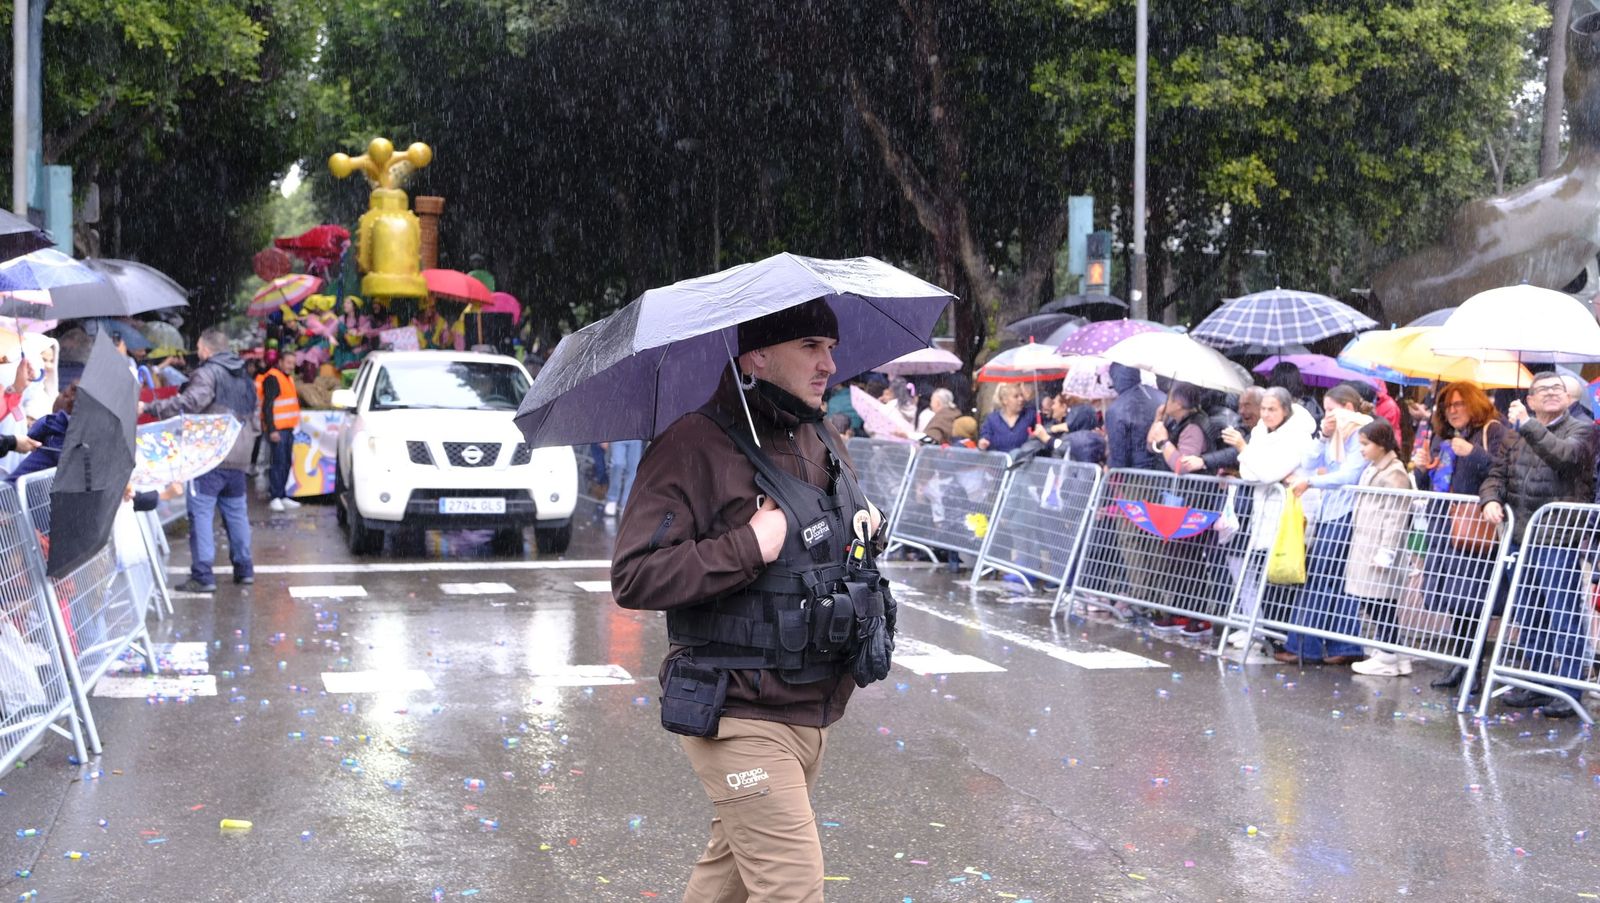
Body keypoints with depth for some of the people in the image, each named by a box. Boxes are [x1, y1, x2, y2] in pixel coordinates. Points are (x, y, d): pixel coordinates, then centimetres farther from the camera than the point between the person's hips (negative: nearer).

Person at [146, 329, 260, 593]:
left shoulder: (207, 373, -7)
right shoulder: (243, 378, 20)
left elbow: (189, 402, -23)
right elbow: (255, 420, 25)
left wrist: (149, 408, -19)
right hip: (238, 459, 8)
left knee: (201, 513, -7)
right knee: (236, 513, 17)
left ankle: (202, 576, -11)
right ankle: (244, 569, 21)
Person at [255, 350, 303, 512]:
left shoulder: (288, 378, 20)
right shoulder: (272, 379, -10)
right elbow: (267, 406, -15)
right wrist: (271, 430, -20)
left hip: (287, 428, 9)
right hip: (276, 429, -9)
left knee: (286, 463, 11)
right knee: (278, 462, -11)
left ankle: (283, 496, 18)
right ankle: (275, 498, -9)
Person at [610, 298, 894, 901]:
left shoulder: (822, 443, 11)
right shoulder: (694, 447, -15)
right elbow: (634, 578, -21)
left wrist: (864, 525, 7)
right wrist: (749, 548, -24)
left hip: (813, 711, 8)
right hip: (740, 719, -8)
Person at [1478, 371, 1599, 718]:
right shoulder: (1518, 436, 17)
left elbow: (1564, 455, -22)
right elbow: (1497, 474, 14)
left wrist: (1528, 425, -25)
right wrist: (1491, 499, -6)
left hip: (1561, 542, -7)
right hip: (1524, 539, 7)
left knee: (1563, 617, -6)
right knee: (1529, 616, 14)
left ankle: (1567, 690, -1)